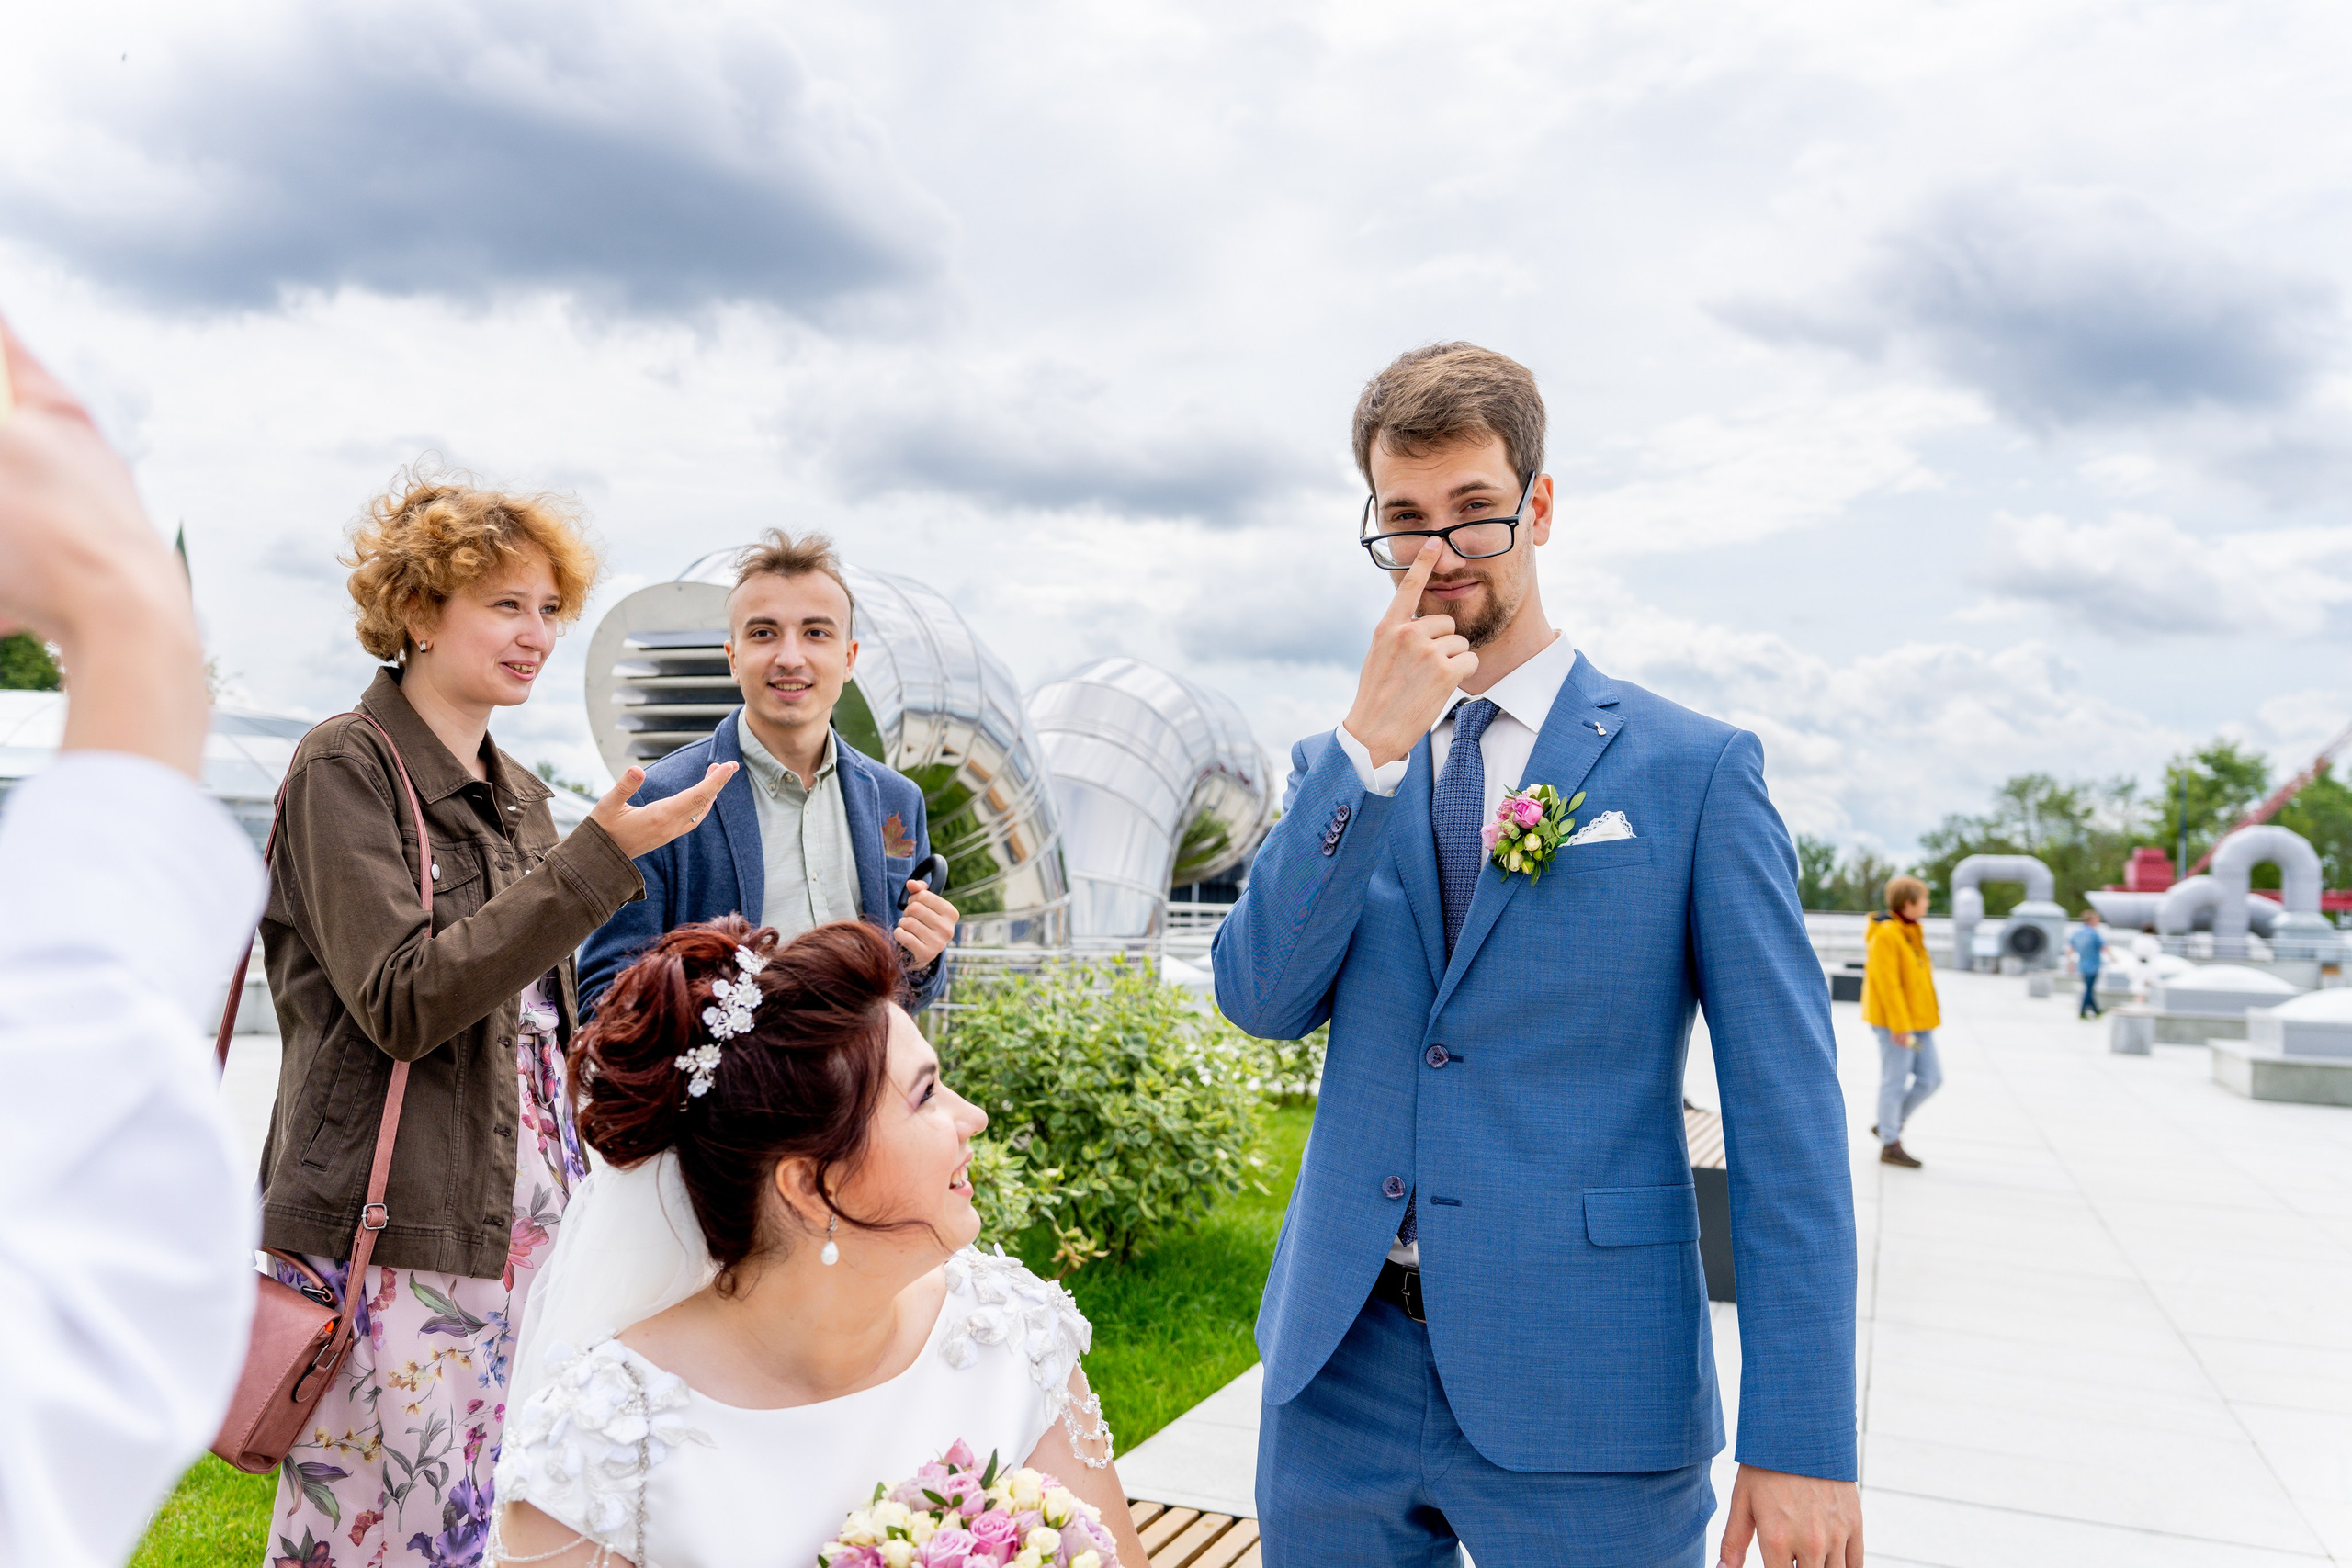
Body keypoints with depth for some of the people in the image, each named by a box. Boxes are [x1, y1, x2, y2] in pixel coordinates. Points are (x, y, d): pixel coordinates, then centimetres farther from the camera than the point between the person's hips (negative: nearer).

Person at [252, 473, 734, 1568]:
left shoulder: (517, 791, 14)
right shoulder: (345, 766, -8)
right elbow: (403, 1003, -18)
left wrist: (574, 1178, 19)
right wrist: (597, 860, -22)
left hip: (524, 1219, 7)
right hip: (392, 1231, -7)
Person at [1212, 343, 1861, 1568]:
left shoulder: (1695, 770, -5)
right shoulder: (1334, 766, 6)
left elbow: (1786, 1118, -7)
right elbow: (1259, 999, -7)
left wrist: (1802, 1439, -11)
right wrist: (1372, 746, -16)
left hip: (1582, 1391, -3)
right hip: (1340, 1367, 4)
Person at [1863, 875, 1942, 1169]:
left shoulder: (1912, 931, 13)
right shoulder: (1885, 934, -17)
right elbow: (1887, 982, -20)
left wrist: (1927, 1016, 19)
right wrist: (1899, 1025, -22)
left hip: (1919, 1021, 10)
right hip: (1895, 1022, -10)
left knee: (1931, 1078, 11)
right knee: (1895, 1081, -1)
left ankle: (1890, 1125, 25)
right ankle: (1890, 1145, 9)